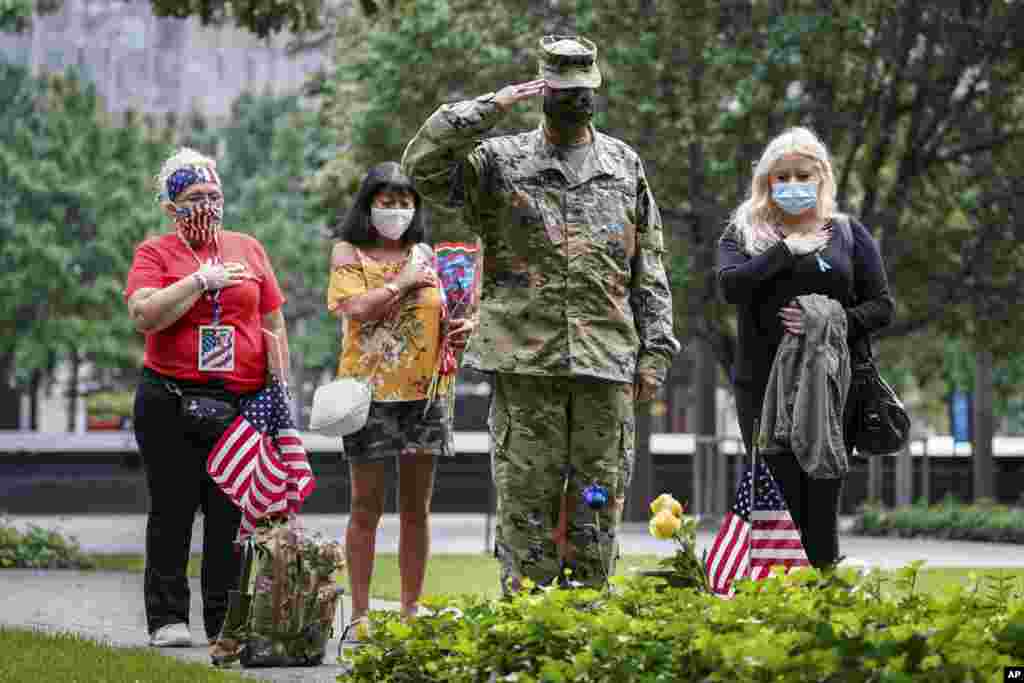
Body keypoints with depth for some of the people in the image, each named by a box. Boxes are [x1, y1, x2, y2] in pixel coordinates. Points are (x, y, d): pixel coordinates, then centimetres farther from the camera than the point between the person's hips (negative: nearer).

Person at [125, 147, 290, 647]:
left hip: (241, 401, 2)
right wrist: (202, 280, -15)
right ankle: (167, 618, 5)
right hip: (171, 403, -2)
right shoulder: (154, 253, 4)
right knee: (172, 512, 1)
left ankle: (228, 620, 7)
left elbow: (273, 326, 15)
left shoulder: (247, 249, 12)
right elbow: (144, 315, -13)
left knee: (231, 514, 2)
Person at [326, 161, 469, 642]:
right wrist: (401, 282, -10)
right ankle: (360, 616, 3)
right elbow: (358, 309, -15)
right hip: (370, 390, -4)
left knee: (416, 507, 8)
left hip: (422, 390, 4)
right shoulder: (348, 254, 1)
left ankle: (412, 610, 14)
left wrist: (460, 329, -2)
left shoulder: (424, 255, 13)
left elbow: (441, 314, 18)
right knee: (367, 507, 0)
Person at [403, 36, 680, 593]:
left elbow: (649, 270, 14)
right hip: (524, 361, -2)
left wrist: (654, 351, 8)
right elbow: (422, 165, -11)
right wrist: (490, 108, -13)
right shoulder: (499, 161, 5)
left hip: (606, 361, 2)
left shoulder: (624, 166, 13)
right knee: (527, 498, -2)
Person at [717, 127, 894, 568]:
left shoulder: (848, 233, 12)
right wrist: (787, 250, -8)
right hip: (763, 383, 0)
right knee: (779, 502, -5)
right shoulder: (744, 231, 12)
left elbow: (881, 307, 7)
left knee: (822, 503, -3)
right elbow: (730, 284, -8)